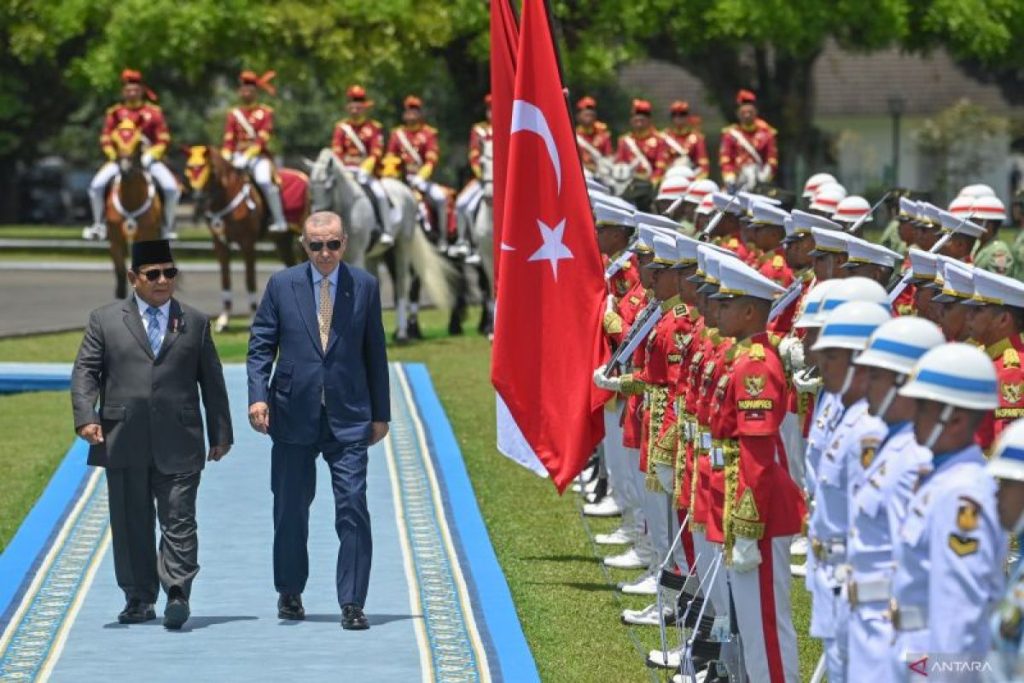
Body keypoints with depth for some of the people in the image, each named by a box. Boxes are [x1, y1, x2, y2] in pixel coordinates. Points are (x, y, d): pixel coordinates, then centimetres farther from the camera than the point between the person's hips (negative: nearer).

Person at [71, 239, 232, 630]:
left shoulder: (195, 323, 13)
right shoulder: (105, 320, 10)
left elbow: (212, 382, 14)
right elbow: (85, 372, 4)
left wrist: (220, 433, 10)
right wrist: (86, 416, -12)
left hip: (179, 445, 0)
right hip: (124, 444, 0)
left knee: (179, 520, -8)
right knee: (131, 523, 5)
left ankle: (177, 593, -13)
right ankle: (139, 599, 12)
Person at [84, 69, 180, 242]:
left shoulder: (154, 112, 2)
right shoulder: (115, 113, 3)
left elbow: (163, 140, 0)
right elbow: (105, 140, 3)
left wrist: (150, 156, -14)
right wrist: (116, 156, -13)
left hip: (149, 158, -1)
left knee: (171, 188, -23)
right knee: (97, 185, -22)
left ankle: (168, 227, -2)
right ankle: (98, 224, 0)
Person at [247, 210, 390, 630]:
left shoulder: (365, 287, 4)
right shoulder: (282, 285, 3)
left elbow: (375, 352, 9)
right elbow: (260, 345, 3)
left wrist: (380, 414, 8)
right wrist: (258, 395, -12)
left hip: (349, 418, -1)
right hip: (294, 415, 1)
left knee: (353, 508, -9)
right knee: (291, 510, 9)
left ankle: (352, 604, -6)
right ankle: (290, 593, 27)